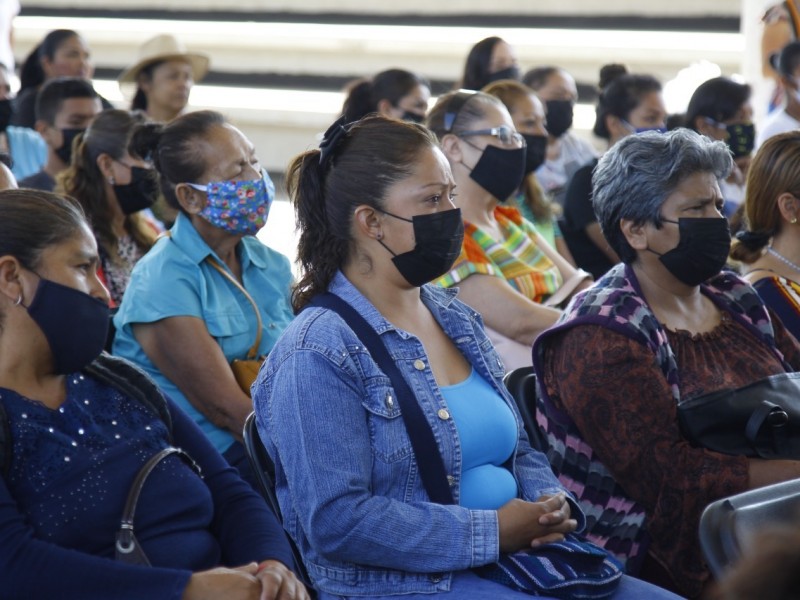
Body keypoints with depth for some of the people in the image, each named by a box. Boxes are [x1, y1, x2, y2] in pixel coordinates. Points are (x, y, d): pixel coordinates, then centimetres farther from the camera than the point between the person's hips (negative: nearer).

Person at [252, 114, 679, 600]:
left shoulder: (458, 320, 13)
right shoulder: (319, 353, -13)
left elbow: (518, 447, 21)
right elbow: (336, 520, -21)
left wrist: (550, 503, -2)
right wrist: (491, 532, -19)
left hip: (512, 559, 8)